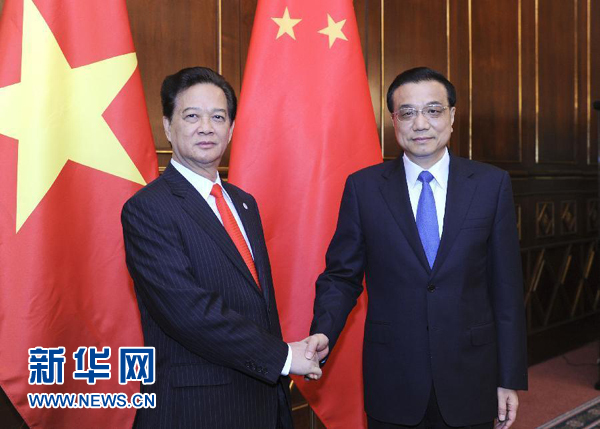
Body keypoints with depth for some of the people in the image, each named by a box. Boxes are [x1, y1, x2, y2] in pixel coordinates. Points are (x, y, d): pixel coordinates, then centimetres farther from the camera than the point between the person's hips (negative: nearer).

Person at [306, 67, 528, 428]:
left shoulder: (493, 184, -1)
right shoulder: (363, 187, -2)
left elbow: (507, 287, 0)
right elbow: (341, 275, 2)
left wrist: (510, 378, 1)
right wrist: (324, 333, -17)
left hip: (471, 379, 1)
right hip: (392, 383, 0)